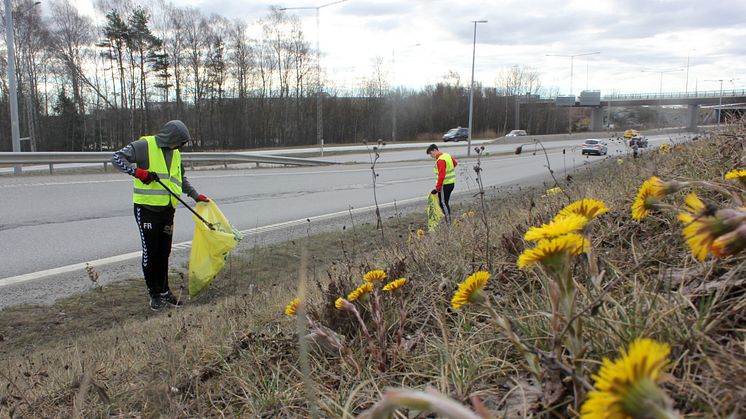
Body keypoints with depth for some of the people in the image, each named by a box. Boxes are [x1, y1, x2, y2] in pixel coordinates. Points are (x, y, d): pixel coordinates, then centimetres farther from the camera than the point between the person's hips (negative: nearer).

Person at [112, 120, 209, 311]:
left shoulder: (175, 153, 14)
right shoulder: (145, 145, -9)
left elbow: (181, 179, 26)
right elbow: (117, 158, -15)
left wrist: (195, 195, 23)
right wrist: (137, 171, -27)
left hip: (167, 210, 6)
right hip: (147, 208, -6)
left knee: (164, 252, 11)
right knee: (150, 252, -1)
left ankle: (164, 291, 23)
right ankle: (154, 294, 11)